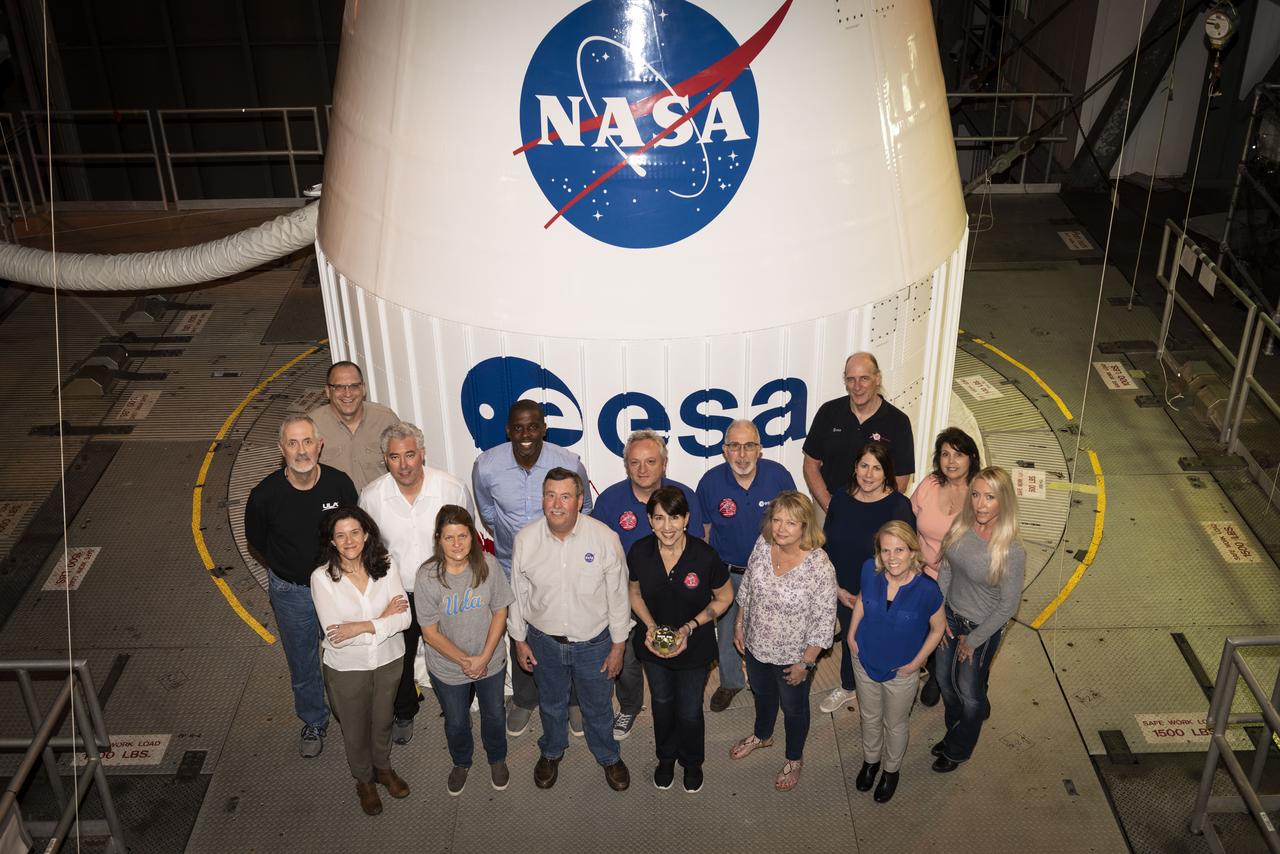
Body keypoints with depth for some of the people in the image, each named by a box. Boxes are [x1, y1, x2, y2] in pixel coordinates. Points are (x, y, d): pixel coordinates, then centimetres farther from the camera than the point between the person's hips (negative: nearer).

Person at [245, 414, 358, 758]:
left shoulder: (340, 484, -20)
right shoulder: (265, 495, -22)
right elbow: (255, 538, 0)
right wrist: (284, 568, 7)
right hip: (290, 591, 0)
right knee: (302, 664, 18)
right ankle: (314, 723, 43)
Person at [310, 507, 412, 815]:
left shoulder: (385, 566, -15)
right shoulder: (322, 577, -22)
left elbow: (404, 617, -18)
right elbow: (335, 637, -25)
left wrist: (362, 627, -29)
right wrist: (383, 619, -24)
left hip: (388, 661, 2)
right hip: (347, 668, -2)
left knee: (383, 720, 26)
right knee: (355, 729, 21)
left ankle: (383, 767, 55)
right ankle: (364, 780, 48)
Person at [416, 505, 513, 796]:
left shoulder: (487, 564, -19)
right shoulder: (427, 576, -23)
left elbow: (500, 612, -9)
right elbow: (430, 632, -16)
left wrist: (484, 657, -16)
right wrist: (463, 660, -21)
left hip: (491, 661, 1)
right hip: (448, 668, -1)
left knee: (493, 715, 23)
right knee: (456, 722, 22)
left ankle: (497, 759, 53)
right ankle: (461, 763, 52)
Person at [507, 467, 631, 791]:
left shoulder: (605, 538, -20)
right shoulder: (525, 540, -14)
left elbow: (618, 595, -10)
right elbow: (517, 594, 0)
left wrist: (618, 645, -5)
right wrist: (519, 640, 5)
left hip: (594, 642, -1)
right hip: (544, 640, 2)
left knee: (598, 706, 19)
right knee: (551, 703, 24)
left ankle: (608, 756, 47)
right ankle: (551, 753, 52)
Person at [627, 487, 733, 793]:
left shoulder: (704, 556, -28)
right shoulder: (639, 552, -20)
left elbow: (724, 597, -11)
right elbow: (635, 593, -1)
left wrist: (690, 627, -21)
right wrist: (650, 625, -17)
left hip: (695, 647, -2)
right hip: (653, 643, 2)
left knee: (690, 712, 14)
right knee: (662, 703, 25)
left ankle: (692, 762, 46)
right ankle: (666, 757, 53)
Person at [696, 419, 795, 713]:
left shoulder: (778, 476, -17)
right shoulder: (711, 482, -16)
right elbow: (704, 532, -2)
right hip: (728, 572, 1)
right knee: (727, 631, 17)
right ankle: (730, 682, 41)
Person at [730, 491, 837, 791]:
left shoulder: (820, 566, -31)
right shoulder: (762, 545, -15)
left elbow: (824, 621, -22)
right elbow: (747, 587, 2)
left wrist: (805, 663, -17)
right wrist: (740, 624, 8)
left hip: (793, 655, -5)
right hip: (756, 645, 5)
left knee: (793, 707, 21)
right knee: (762, 694, 31)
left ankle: (794, 760, 48)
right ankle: (762, 735, 61)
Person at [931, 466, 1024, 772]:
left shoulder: (1012, 552, -31)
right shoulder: (961, 526, -15)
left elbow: (1008, 606, -21)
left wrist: (973, 640, -12)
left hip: (982, 628, -5)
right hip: (950, 616, 5)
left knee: (968, 692, 17)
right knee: (944, 680, 25)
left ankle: (958, 750, 45)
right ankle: (954, 732, 55)